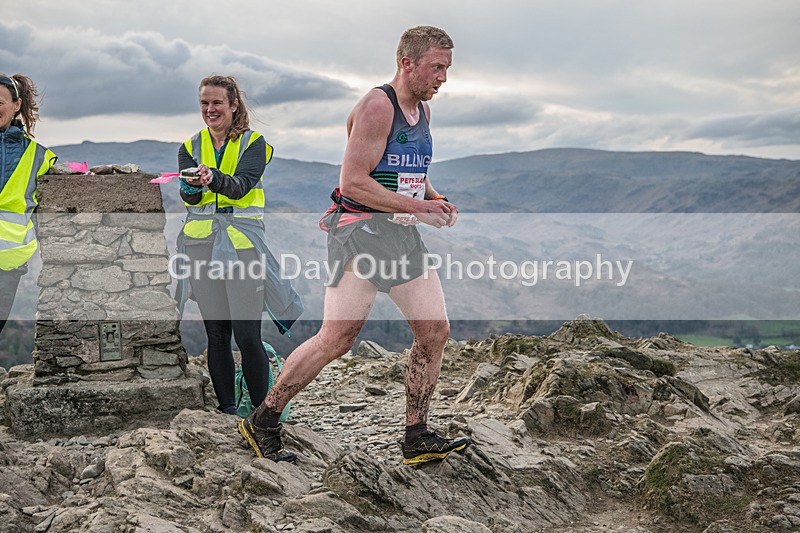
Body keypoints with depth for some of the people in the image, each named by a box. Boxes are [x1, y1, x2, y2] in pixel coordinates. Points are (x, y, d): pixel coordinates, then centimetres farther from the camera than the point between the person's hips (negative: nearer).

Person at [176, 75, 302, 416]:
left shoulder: (253, 144, 3)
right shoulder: (190, 147, 13)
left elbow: (241, 186, -15)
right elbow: (187, 197, -3)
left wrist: (214, 177, -35)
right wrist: (193, 185, -26)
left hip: (243, 243, -3)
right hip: (202, 246, 3)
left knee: (247, 336, -8)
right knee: (216, 333, 6)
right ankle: (226, 409, 16)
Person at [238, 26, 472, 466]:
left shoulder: (422, 109, 16)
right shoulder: (376, 107, -13)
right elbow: (353, 183, -19)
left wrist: (434, 198, 8)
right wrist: (418, 207, -18)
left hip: (403, 236, 9)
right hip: (361, 231, -9)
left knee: (435, 331, 2)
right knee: (336, 338, -11)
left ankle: (416, 438, 13)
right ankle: (261, 422, 4)